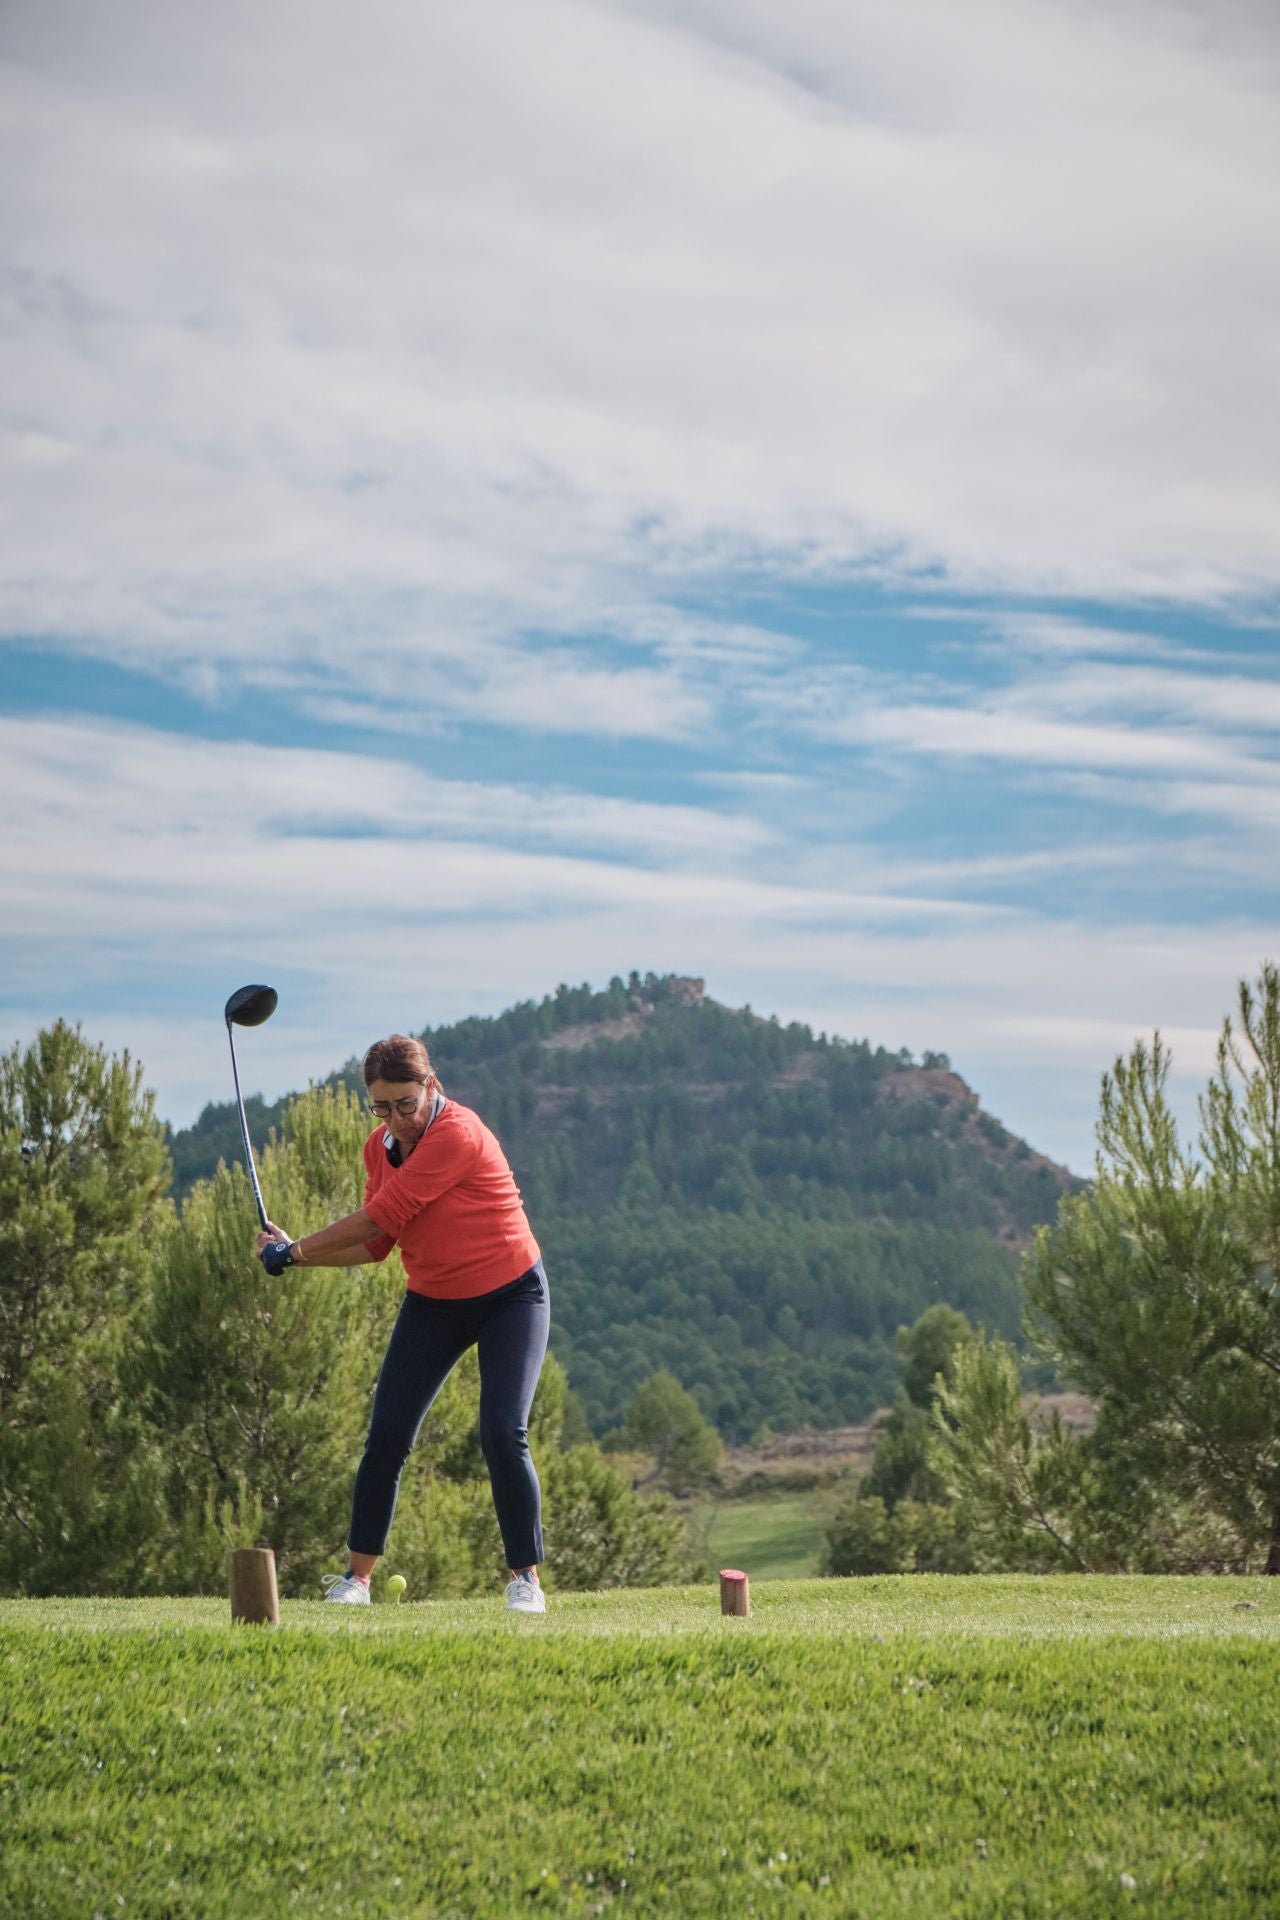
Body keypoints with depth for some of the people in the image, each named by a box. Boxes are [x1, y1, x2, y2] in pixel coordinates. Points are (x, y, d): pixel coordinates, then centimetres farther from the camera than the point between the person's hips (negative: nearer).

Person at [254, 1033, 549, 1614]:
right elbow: (375, 1244, 4)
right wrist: (294, 1255, -7)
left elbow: (378, 1218, -26)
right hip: (432, 1304, 6)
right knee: (386, 1435, -1)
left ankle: (525, 1577, -1)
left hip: (511, 1297, -6)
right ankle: (357, 1576, 9)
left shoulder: (458, 1135, -26)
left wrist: (296, 1249, -17)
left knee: (503, 1435, -16)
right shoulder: (380, 1147, -1)